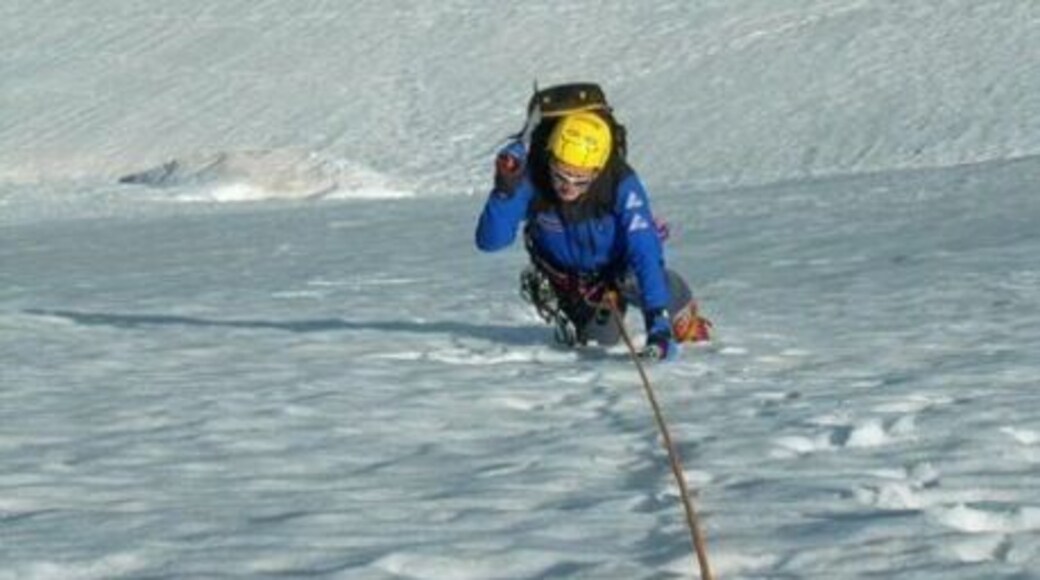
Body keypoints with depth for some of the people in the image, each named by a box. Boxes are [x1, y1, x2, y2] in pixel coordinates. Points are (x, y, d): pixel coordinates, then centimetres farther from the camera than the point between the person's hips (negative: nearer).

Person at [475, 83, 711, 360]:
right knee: (600, 339, -7)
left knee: (667, 294, -22)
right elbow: (489, 241, -31)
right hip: (567, 276, 1)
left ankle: (685, 326, 15)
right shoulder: (530, 178, -32)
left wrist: (658, 321, -47)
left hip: (618, 265, -1)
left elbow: (644, 249, -39)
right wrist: (505, 190, -49)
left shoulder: (621, 183, -35)